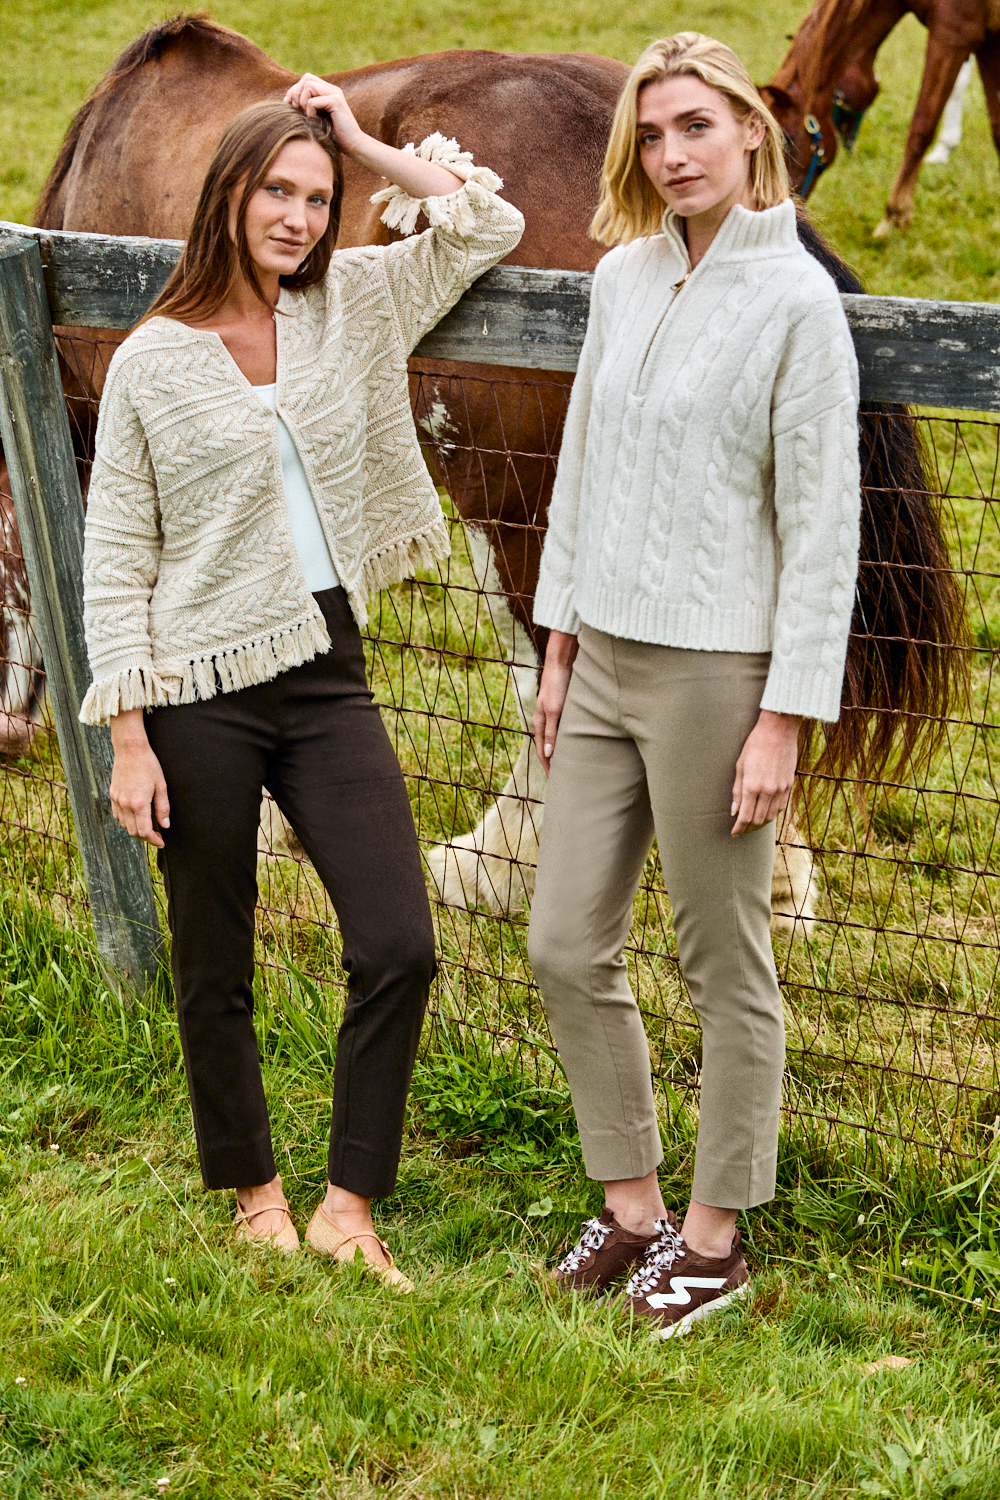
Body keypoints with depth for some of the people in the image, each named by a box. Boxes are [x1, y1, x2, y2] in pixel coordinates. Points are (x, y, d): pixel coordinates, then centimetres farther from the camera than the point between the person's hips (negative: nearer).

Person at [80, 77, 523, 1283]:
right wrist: (129, 739, -8)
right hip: (201, 693, -3)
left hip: (328, 679, 4)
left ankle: (348, 1208, 8)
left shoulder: (351, 306, 5)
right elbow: (116, 559, -4)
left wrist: (368, 146, 1)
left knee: (398, 947, -5)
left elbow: (489, 225, 10)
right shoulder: (152, 361, -5)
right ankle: (254, 1195, 28)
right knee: (215, 966, 9)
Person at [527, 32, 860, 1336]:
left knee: (725, 965, 5)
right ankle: (632, 1210, 24)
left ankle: (715, 1235, 19)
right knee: (567, 947, 9)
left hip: (713, 669, -7)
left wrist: (785, 719, -15)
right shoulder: (624, 277, 7)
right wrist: (560, 641, 16)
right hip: (606, 660, 7)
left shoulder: (796, 299, -12)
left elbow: (823, 519, -12)